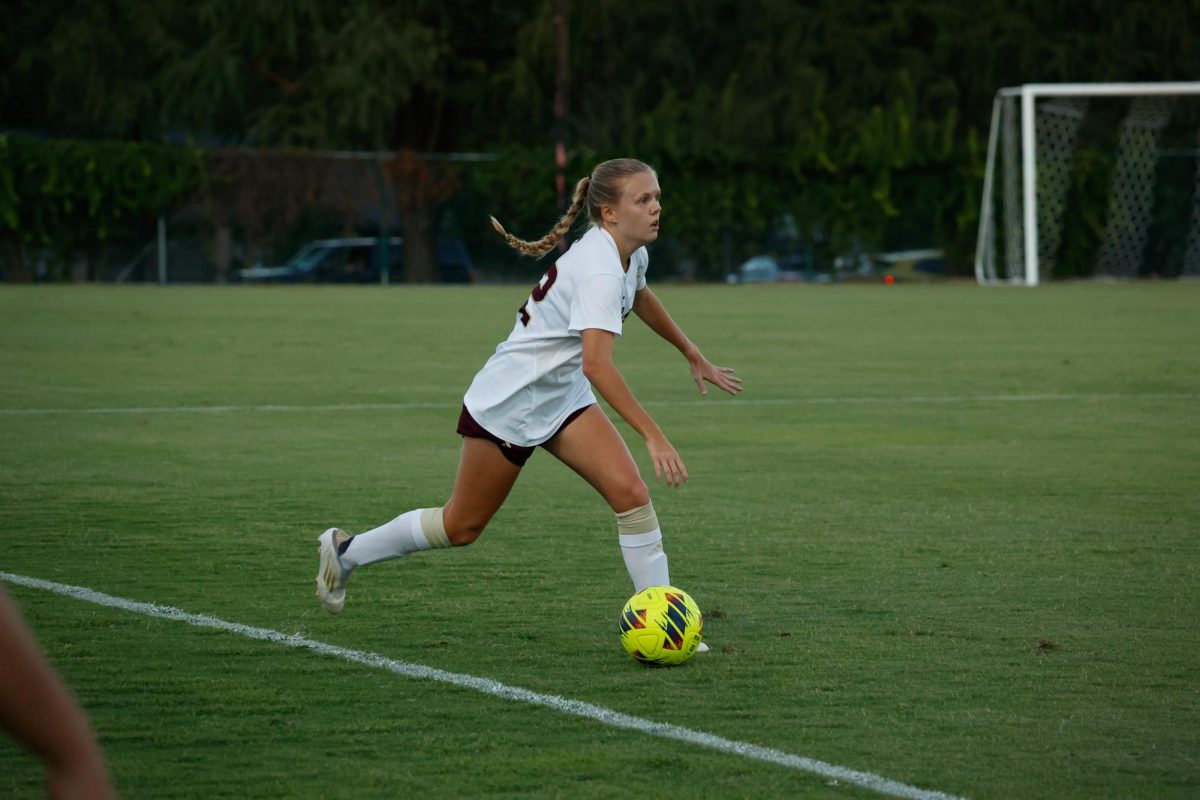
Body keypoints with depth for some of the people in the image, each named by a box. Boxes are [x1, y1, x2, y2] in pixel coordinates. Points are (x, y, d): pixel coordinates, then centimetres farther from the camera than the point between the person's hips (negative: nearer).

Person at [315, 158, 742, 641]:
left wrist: (692, 355, 34)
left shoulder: (632, 255, 0)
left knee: (631, 493, -12)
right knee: (462, 526, 8)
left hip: (563, 398, 8)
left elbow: (640, 298, 27)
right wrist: (653, 436, -44)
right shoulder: (600, 271, -30)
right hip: (507, 402, -8)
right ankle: (347, 551, 30)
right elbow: (597, 364, -41)